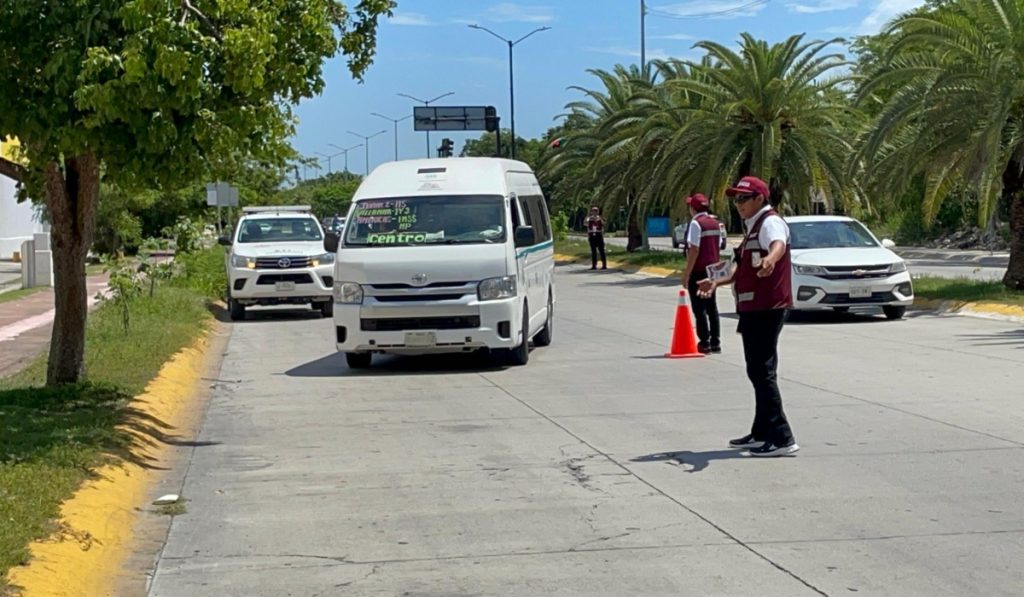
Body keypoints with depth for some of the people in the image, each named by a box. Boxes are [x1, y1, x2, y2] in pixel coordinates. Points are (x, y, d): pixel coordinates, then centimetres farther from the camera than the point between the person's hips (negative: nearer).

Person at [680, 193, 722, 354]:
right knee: (711, 306, 12)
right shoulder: (715, 223, 11)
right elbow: (718, 246, 14)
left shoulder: (696, 223, -15)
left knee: (700, 308, -5)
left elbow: (694, 249, -20)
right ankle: (715, 343, 14)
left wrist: (687, 272, -17)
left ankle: (705, 343, -6)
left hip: (699, 270, -8)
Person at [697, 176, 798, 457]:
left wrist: (770, 260, -59)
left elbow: (778, 244, -38)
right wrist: (717, 282, 27)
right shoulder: (753, 227, 19)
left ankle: (781, 438, -11)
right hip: (753, 308, 11)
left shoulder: (770, 222, -13)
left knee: (763, 372, -12)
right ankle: (762, 433, 26)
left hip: (767, 309, -11)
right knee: (757, 371, 16)